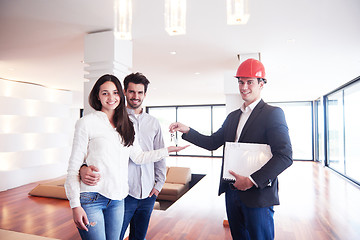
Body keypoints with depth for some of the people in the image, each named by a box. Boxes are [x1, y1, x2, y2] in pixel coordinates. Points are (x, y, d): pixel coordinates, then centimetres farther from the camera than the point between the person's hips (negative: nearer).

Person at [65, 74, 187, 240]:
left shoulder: (125, 126, 11)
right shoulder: (87, 122, -6)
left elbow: (139, 157, 11)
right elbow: (73, 167, -6)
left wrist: (168, 150, 7)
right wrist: (75, 205, -10)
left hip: (117, 199, 5)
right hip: (91, 199, -5)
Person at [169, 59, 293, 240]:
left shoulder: (273, 114, -9)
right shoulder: (232, 116, 13)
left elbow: (285, 156, -17)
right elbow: (212, 143, 12)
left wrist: (252, 180, -22)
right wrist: (186, 130, -1)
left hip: (258, 195, -6)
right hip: (232, 191, 7)